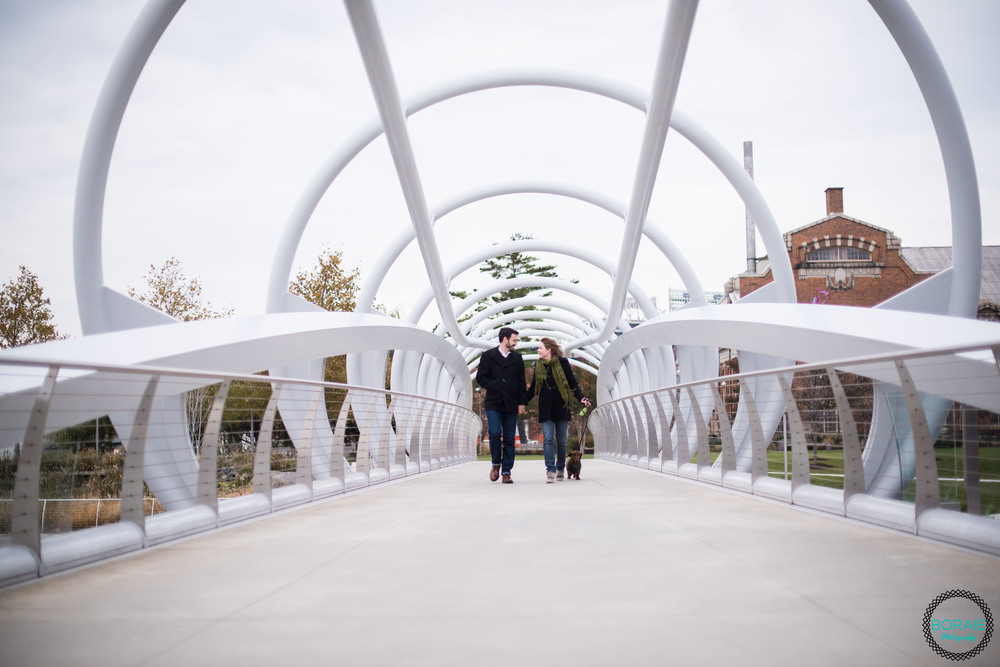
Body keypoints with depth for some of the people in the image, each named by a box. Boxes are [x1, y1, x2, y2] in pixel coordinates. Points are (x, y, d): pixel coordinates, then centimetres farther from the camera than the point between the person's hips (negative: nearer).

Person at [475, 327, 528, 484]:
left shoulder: (517, 359, 13)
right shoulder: (488, 356, 5)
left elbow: (521, 383, 12)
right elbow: (480, 378, 1)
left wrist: (522, 402, 5)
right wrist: (497, 386, -9)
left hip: (511, 405, 3)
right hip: (493, 403, -2)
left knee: (509, 439, 0)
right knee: (495, 433, -15)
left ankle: (506, 472, 3)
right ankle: (496, 464, 7)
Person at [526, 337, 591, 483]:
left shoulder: (562, 363, 1)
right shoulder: (538, 366, 10)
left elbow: (573, 383, 3)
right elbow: (533, 388, 18)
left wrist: (581, 398, -10)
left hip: (561, 406, -2)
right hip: (545, 408, 2)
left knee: (561, 440, 4)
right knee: (548, 438, -9)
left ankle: (560, 469, 19)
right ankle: (550, 470, -12)